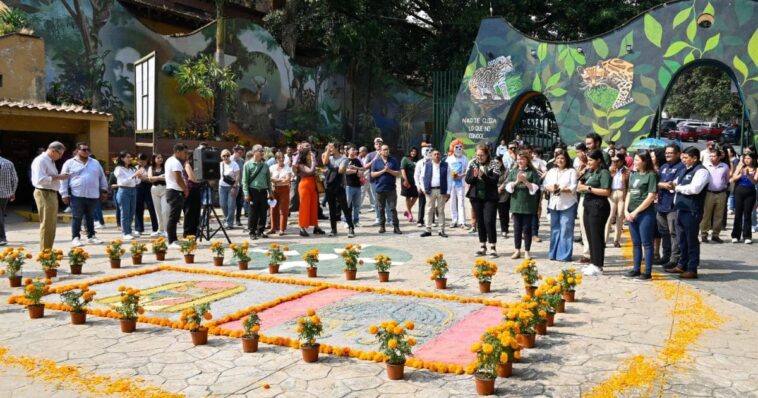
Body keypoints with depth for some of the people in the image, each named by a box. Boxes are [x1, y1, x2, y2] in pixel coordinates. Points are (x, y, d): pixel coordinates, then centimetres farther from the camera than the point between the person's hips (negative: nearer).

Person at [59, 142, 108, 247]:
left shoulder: (95, 163, 12)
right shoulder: (69, 163, 1)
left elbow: (102, 177, 16)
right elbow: (64, 180, 0)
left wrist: (104, 191, 13)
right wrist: (64, 194, -5)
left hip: (93, 195, 4)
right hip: (77, 195, -3)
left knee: (90, 218, 12)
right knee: (77, 218, 0)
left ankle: (91, 236, 19)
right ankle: (75, 238, 6)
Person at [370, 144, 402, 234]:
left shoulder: (393, 161, 5)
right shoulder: (376, 161, 5)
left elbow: (398, 173, 1)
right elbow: (372, 174, -2)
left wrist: (389, 170, -12)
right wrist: (383, 171, -11)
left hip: (391, 189, -1)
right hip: (380, 189, 1)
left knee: (393, 208, -3)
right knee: (381, 209, 8)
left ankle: (396, 227, -2)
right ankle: (382, 226, 16)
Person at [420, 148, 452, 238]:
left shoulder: (445, 165, 3)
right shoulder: (427, 165, 5)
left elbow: (449, 179, 1)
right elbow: (421, 177, 10)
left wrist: (448, 192, -5)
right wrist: (424, 189, 1)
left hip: (441, 191, 0)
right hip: (430, 190, 0)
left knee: (441, 211, 5)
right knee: (430, 210, 4)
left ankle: (442, 230, 11)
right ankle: (428, 230, 9)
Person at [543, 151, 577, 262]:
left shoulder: (571, 171, 1)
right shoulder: (551, 171, 15)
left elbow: (573, 188, -8)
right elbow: (544, 185, 9)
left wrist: (562, 189, -21)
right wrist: (550, 188, -13)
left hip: (568, 205, -4)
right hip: (554, 204, 5)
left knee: (565, 230, -6)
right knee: (555, 229, 9)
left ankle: (564, 255, 0)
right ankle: (553, 254, 17)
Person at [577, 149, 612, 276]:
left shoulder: (604, 172, -9)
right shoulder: (589, 172, 16)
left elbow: (607, 192, -17)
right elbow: (581, 186, 23)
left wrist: (588, 188, -15)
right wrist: (581, 187, 1)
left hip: (598, 207, -9)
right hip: (588, 205, 9)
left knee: (596, 236, -4)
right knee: (590, 236, 11)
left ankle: (598, 266, 2)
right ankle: (593, 263, 19)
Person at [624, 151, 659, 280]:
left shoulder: (651, 175, -7)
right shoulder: (633, 175, 13)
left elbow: (651, 197, -12)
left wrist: (636, 212, -12)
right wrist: (626, 210, 2)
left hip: (645, 213, -7)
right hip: (631, 214, 7)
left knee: (646, 243, -1)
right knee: (636, 243, 12)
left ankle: (648, 272, 4)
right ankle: (636, 269, 20)